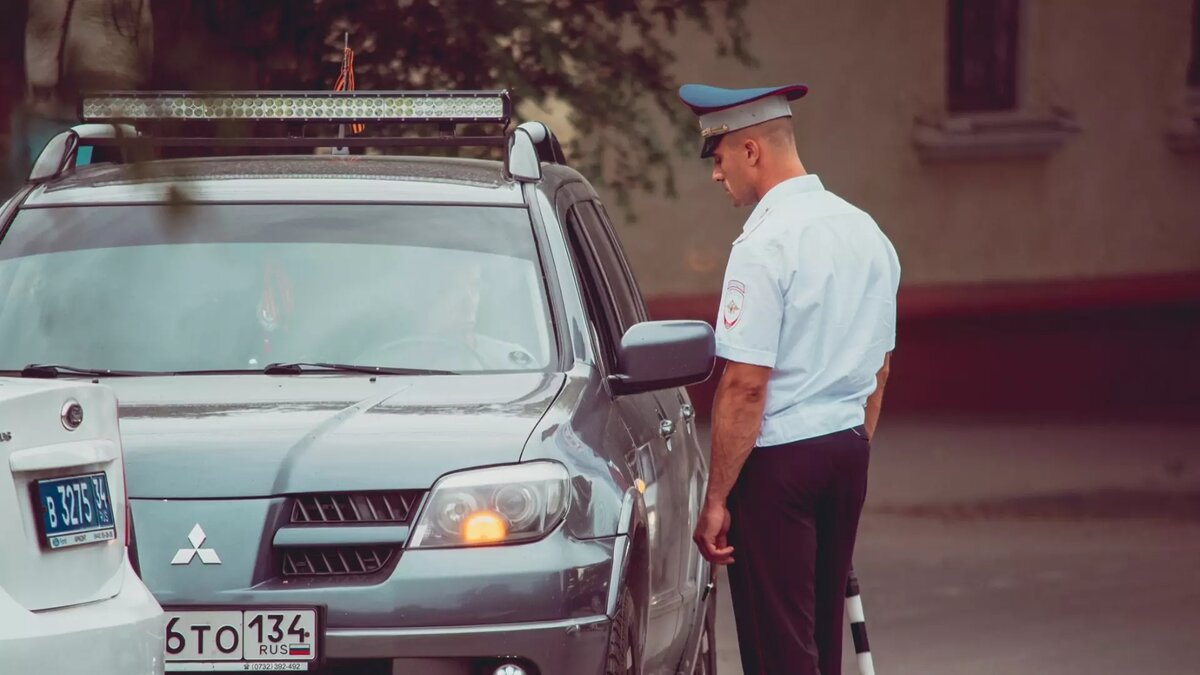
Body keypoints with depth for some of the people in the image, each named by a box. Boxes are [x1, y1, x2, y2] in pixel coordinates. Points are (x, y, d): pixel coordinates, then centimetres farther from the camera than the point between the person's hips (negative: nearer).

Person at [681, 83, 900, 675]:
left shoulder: (766, 244, -16)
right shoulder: (865, 232, 9)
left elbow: (746, 384, -19)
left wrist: (716, 499, -15)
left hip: (778, 460, -8)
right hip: (848, 449, 8)